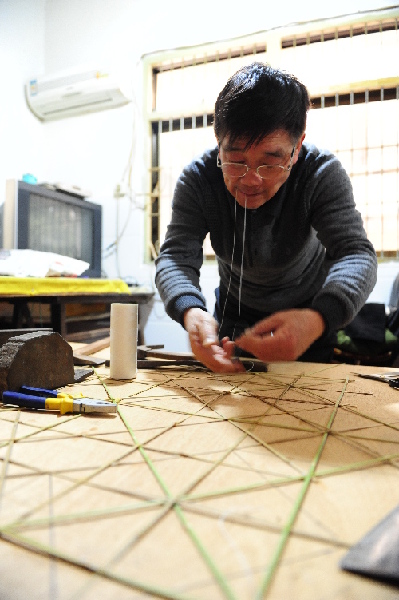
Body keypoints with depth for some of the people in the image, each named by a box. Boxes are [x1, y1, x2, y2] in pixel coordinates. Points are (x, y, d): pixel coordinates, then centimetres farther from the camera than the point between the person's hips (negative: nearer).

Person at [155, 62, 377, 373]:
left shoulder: (322, 173, -28)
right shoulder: (196, 179, -25)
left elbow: (356, 253, -37)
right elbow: (175, 255, -31)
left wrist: (318, 319, -59)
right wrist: (190, 311, -55)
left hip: (309, 309, -1)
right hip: (236, 313, 2)